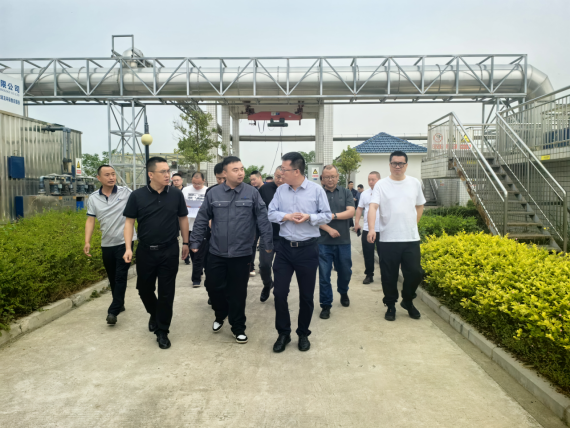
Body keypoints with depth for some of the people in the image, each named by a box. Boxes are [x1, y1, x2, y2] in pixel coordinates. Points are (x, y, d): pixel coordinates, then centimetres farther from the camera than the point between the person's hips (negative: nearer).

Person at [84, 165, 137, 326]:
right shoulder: (93, 198, 2)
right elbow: (90, 221, 3)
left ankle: (113, 311, 2)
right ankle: (120, 304, 34)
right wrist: (87, 242, -6)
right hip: (107, 244, 4)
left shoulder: (126, 192, -7)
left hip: (124, 242, -4)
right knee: (112, 278, 16)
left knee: (120, 277, -4)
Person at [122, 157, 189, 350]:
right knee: (144, 288, 14)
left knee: (166, 292, 4)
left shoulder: (176, 194, -3)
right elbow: (129, 222, -2)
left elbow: (183, 218, 7)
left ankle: (162, 331, 19)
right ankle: (154, 314, 45)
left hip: (170, 251, -1)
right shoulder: (137, 196, -5)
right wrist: (128, 248, -10)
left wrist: (185, 242, 10)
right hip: (145, 251, 1)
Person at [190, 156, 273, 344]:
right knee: (214, 287, 11)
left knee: (237, 292, 8)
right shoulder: (213, 193, 0)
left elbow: (263, 220, -4)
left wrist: (268, 243, -7)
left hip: (241, 254, -2)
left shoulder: (252, 193, -4)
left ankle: (238, 327, 27)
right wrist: (195, 242, 4)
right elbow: (202, 220, 5)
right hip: (216, 253, 2)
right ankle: (220, 316, 41)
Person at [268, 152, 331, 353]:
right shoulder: (280, 190, 3)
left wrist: (309, 217, -19)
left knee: (306, 295, 10)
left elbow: (327, 216, -2)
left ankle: (303, 334, 29)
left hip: (308, 249, -2)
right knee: (279, 292, 4)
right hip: (284, 248, 3)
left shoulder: (316, 189, -6)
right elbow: (271, 213, 4)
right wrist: (286, 217, -13)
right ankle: (283, 333, 23)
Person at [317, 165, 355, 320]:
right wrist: (329, 229, -16)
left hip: (343, 241, 2)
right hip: (324, 242, -2)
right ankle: (326, 305, 13)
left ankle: (343, 292, 45)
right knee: (324, 275, 1)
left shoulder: (346, 193, 7)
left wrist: (334, 216, -16)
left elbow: (351, 212, -5)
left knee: (345, 271, 16)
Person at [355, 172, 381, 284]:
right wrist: (357, 222, 5)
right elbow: (360, 208, 13)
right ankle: (369, 274, 20)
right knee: (368, 253, 8)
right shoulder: (364, 194, 9)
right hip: (367, 229, 3)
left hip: (382, 229, -3)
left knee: (382, 253, 6)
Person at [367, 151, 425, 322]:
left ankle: (408, 301, 28)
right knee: (389, 276, 6)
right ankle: (390, 306, 25)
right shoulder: (381, 184, -3)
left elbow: (420, 206, 19)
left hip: (411, 239, 2)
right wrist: (371, 228, -29)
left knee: (415, 272, 2)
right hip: (388, 239, -2)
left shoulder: (415, 183, 8)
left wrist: (413, 224, 8)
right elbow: (373, 207, -14)